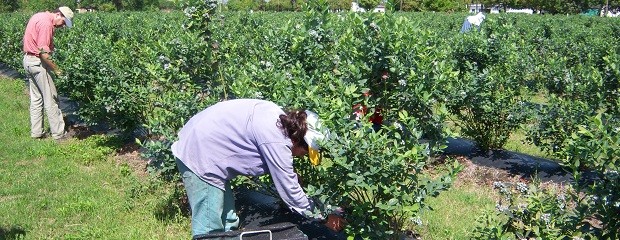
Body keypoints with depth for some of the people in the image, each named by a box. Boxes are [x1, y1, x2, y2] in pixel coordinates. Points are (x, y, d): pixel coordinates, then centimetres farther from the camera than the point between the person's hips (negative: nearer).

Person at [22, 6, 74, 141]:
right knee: (51, 98, -1)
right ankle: (58, 133, 5)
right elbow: (44, 52, -24)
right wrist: (56, 69, -15)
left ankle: (36, 131, 20)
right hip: (38, 63, -10)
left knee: (36, 98, 15)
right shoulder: (46, 23, -21)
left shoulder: (40, 16, 10)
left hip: (28, 60, 10)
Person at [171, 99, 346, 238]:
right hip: (200, 156, -10)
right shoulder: (276, 141, -23)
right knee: (211, 230, -9)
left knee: (228, 224, 13)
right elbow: (289, 190, -16)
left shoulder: (280, 118, 3)